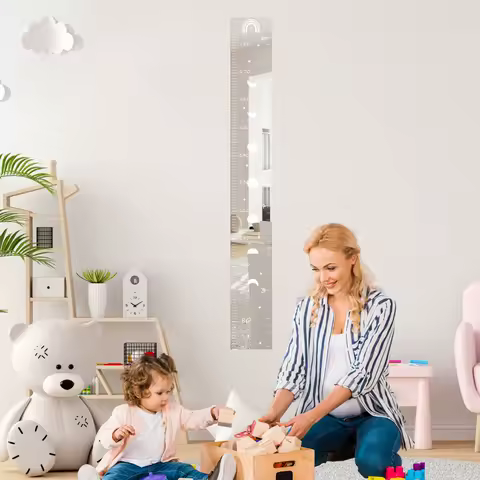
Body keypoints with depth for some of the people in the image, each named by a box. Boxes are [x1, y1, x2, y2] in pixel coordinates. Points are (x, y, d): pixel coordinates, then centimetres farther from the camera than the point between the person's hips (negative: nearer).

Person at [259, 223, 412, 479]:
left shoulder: (380, 306, -8)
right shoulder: (307, 308, 4)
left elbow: (364, 373, -17)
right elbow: (294, 368, 0)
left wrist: (312, 415, -28)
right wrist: (275, 412, -21)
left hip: (372, 414, -2)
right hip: (323, 417, 2)